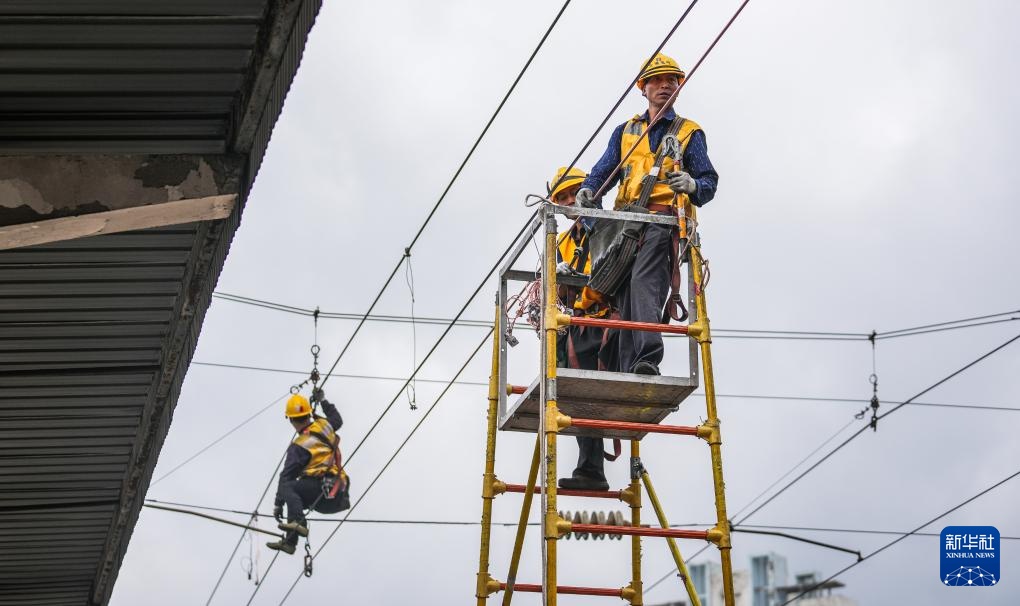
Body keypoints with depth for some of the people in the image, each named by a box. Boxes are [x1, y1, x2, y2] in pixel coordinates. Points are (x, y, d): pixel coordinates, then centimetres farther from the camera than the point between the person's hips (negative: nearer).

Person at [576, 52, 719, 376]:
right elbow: (603, 171, 18)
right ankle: (626, 374, -4)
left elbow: (709, 181, 9)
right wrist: (587, 190, -6)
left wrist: (692, 185, -16)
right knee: (623, 296, -3)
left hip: (663, 220, -5)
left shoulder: (689, 133, 17)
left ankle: (648, 359, -40)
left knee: (643, 282, -27)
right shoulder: (625, 131, 26)